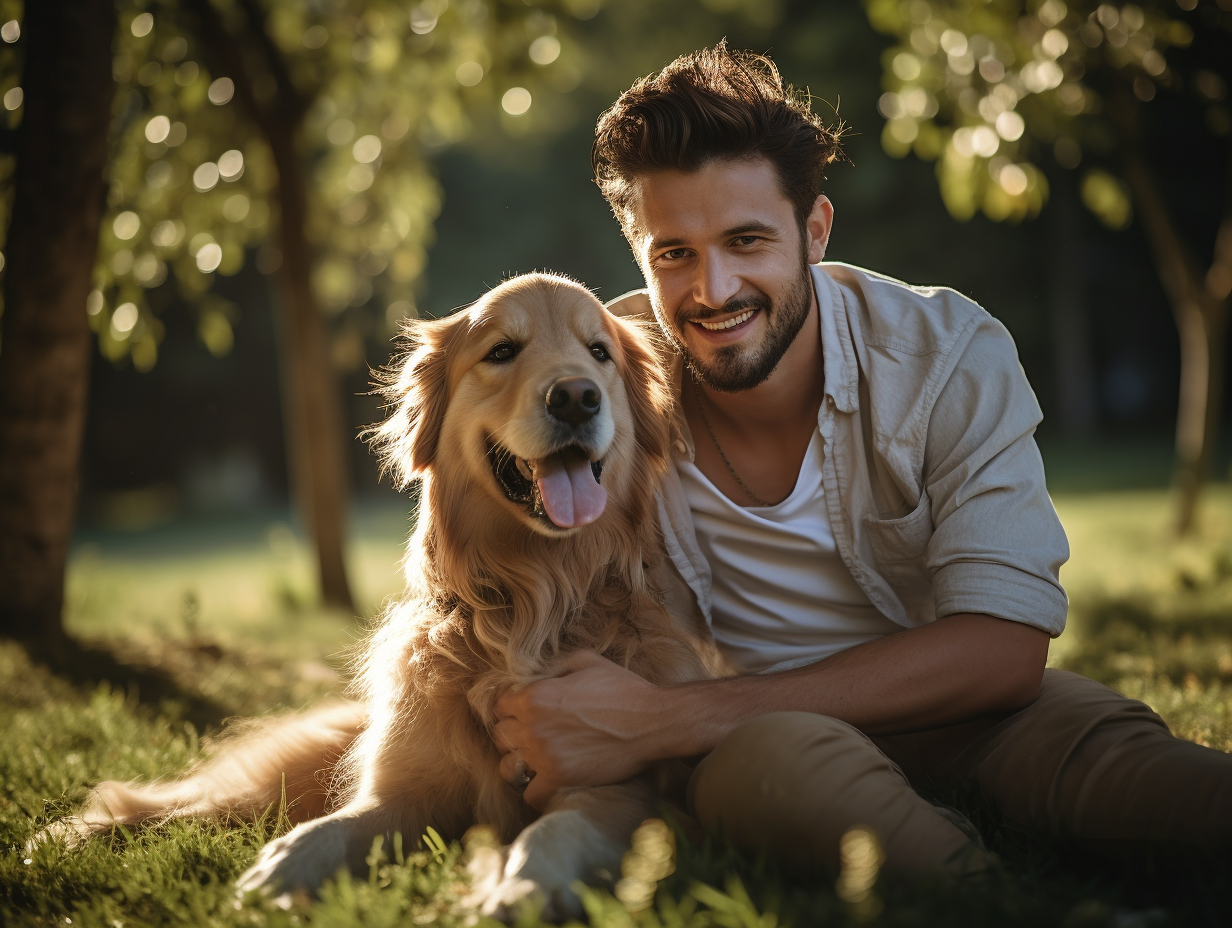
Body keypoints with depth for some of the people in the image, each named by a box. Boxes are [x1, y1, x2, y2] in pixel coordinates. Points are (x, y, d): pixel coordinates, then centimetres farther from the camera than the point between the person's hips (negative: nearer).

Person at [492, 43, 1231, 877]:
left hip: (949, 718, 0)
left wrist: (667, 721, -32)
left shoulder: (951, 356, -13)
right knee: (779, 751, -38)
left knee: (1096, 739, -36)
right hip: (737, 746, 1)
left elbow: (1005, 647, -24)